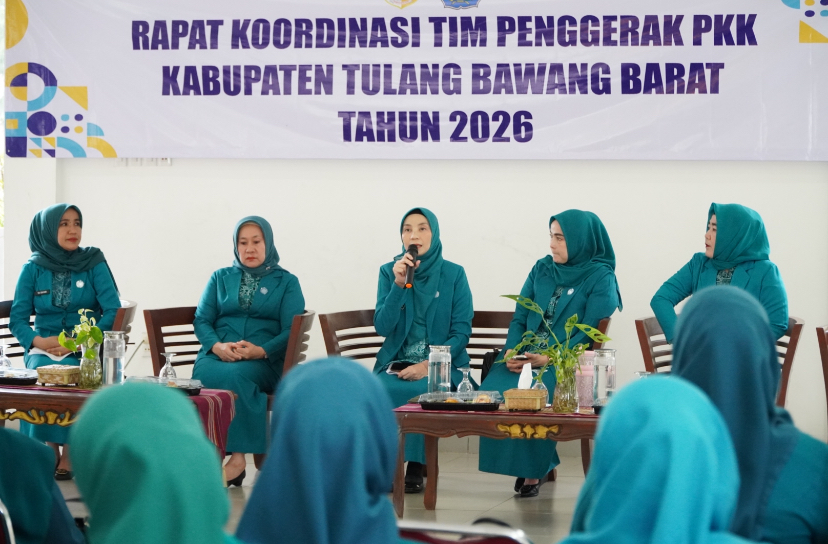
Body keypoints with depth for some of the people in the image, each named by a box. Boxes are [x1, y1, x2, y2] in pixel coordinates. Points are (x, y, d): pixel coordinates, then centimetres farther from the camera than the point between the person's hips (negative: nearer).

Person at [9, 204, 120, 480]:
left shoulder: (94, 263, 1)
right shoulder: (32, 268, 5)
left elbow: (114, 312, -6)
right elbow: (17, 319, 5)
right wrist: (38, 341, -16)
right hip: (45, 347, 1)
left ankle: (70, 455, -24)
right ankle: (50, 454, -24)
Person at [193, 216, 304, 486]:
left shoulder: (287, 282, 14)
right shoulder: (221, 277, 22)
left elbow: (292, 330, 2)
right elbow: (201, 320, 13)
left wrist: (261, 351, -16)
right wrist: (217, 346, -10)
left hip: (265, 360, -2)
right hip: (218, 355, 2)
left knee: (237, 375, -38)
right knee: (204, 374, -35)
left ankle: (237, 457, -34)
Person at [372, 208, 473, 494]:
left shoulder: (454, 274, 2)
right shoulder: (389, 271, 6)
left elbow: (462, 331, -1)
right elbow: (382, 327, -3)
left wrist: (429, 365, -15)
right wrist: (399, 284, -15)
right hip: (396, 362, 2)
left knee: (421, 391, -34)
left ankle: (416, 466, -19)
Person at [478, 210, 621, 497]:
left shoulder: (600, 277, -2)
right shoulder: (542, 269, 14)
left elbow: (589, 333, -10)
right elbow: (519, 318, 11)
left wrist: (550, 359, -21)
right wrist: (511, 351, -8)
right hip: (525, 356, 5)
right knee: (494, 390, -23)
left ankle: (533, 470, -11)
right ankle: (533, 461, -5)